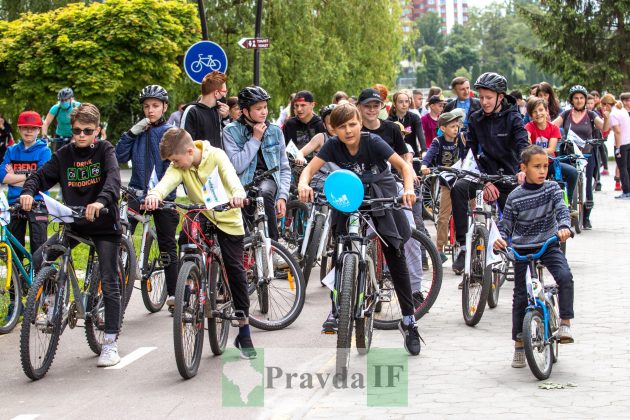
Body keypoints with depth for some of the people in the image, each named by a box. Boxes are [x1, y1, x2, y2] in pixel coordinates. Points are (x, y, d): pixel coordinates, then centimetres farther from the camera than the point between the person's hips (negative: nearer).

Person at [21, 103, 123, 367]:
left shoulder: (105, 150, -6)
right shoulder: (64, 155, 4)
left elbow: (113, 178, -23)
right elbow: (41, 176, -2)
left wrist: (101, 201, -43)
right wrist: (28, 192, -25)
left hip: (104, 224, -3)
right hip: (73, 223, 3)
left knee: (109, 283, -3)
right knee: (38, 260, -16)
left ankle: (111, 341, 5)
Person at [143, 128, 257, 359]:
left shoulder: (216, 155, -18)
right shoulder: (179, 166, -10)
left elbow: (230, 175, -36)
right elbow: (168, 180, -31)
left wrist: (238, 193, -59)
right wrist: (155, 194, -54)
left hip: (228, 219, -3)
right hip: (201, 217, 3)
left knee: (235, 270, -4)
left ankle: (244, 332, 5)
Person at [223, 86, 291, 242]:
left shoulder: (274, 131, 5)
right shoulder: (231, 131, -3)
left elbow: (284, 168, 8)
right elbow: (237, 166, -15)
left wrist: (283, 196, -7)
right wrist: (255, 139, -13)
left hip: (267, 178, 1)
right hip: (243, 182, -1)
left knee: (265, 192, -35)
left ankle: (273, 242, -27)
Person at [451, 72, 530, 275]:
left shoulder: (512, 117, -7)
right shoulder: (475, 120, 1)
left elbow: (523, 144, -22)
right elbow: (476, 153, -2)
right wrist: (486, 182, -16)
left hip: (507, 176, -2)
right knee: (458, 188, -28)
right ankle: (464, 246, -28)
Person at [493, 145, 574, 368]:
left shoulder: (552, 188, -2)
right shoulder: (515, 197, -6)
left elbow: (561, 209, -16)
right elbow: (506, 225, -1)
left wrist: (564, 227, -36)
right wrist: (501, 239, -22)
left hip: (549, 246, 1)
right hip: (522, 249, 0)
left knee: (565, 276, -26)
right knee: (520, 296, 1)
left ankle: (565, 323, -12)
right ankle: (519, 344, 12)